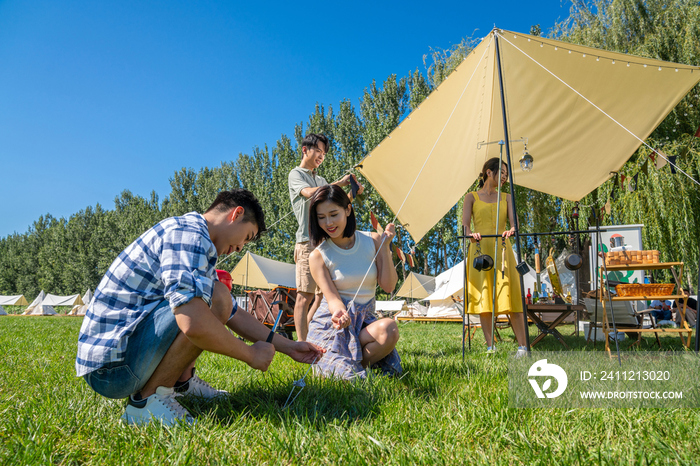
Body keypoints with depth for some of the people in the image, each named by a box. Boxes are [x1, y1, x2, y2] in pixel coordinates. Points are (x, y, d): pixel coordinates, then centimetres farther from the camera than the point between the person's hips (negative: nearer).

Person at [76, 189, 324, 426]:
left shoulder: (201, 249, 16)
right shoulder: (188, 232, -17)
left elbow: (235, 315, 20)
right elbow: (193, 323, -32)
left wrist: (289, 347, 17)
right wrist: (250, 354, -16)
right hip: (111, 364, -10)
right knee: (216, 296, -24)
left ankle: (180, 381, 10)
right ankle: (147, 399, -13)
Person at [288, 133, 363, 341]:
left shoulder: (322, 180, 25)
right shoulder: (296, 174, 4)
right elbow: (310, 193, -16)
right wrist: (340, 183, -12)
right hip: (308, 240, -7)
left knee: (323, 295, 5)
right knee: (305, 295, -9)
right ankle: (302, 344, -6)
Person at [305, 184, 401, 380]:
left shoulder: (372, 241, 1)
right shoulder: (318, 256, -4)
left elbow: (388, 286, -5)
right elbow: (332, 297, -12)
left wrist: (385, 246, -12)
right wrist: (339, 312, -37)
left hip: (365, 320, 2)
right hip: (332, 321, -2)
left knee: (389, 328, -34)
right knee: (344, 373, -29)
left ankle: (352, 365, -9)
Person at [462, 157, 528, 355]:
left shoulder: (506, 197, 17)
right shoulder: (472, 197, 10)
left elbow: (513, 220, 2)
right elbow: (465, 222, -4)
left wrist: (511, 230, -23)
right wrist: (471, 233, -27)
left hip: (502, 250, 2)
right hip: (480, 250, -2)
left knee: (511, 297, -3)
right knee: (483, 298, -2)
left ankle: (522, 346, 3)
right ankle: (490, 346, 7)